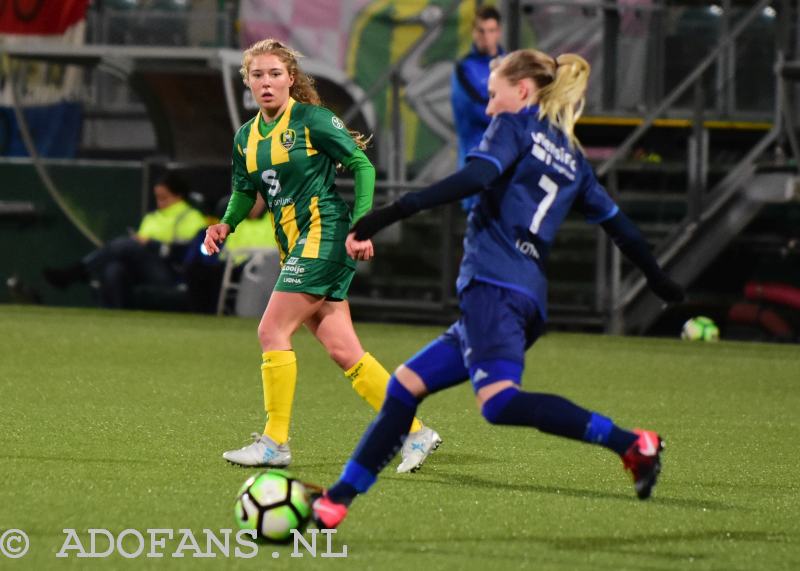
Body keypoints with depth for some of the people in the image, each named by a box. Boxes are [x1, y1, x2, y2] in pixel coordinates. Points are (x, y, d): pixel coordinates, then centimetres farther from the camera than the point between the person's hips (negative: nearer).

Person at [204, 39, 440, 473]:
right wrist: (226, 225, 3)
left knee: (272, 331, -13)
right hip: (294, 244, 7)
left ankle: (275, 442, -6)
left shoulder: (312, 120, -7)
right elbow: (244, 191, 23)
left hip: (324, 233, -7)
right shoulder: (246, 137, 13)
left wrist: (361, 226, -14)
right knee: (341, 349, 2)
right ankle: (416, 433, 9)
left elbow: (362, 165, -7)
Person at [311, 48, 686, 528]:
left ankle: (630, 443, -32)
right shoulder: (572, 157, 25)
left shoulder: (516, 125, 4)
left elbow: (475, 178, -13)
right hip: (531, 297, 9)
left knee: (500, 400, -27)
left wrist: (391, 213, -19)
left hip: (492, 285, -9)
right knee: (406, 384, 13)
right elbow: (617, 223, 29)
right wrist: (660, 280, 44)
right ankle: (340, 498, 12)